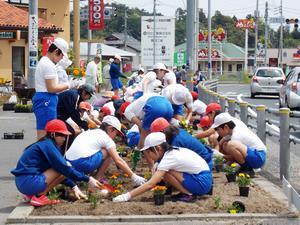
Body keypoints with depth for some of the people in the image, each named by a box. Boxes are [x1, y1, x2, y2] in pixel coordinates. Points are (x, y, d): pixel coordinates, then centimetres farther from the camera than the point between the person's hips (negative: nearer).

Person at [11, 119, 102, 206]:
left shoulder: (45, 144, 17)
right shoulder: (47, 145, -11)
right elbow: (64, 168, -18)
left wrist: (74, 187, 12)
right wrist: (87, 179, -15)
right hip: (29, 182, -10)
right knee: (63, 169, -9)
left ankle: (32, 194, 10)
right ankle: (38, 196, -9)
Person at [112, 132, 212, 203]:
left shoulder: (169, 158, -17)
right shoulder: (172, 151, 9)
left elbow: (150, 184, -23)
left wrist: (127, 196, -22)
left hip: (202, 182, -9)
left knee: (165, 172, -15)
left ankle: (188, 194, -7)